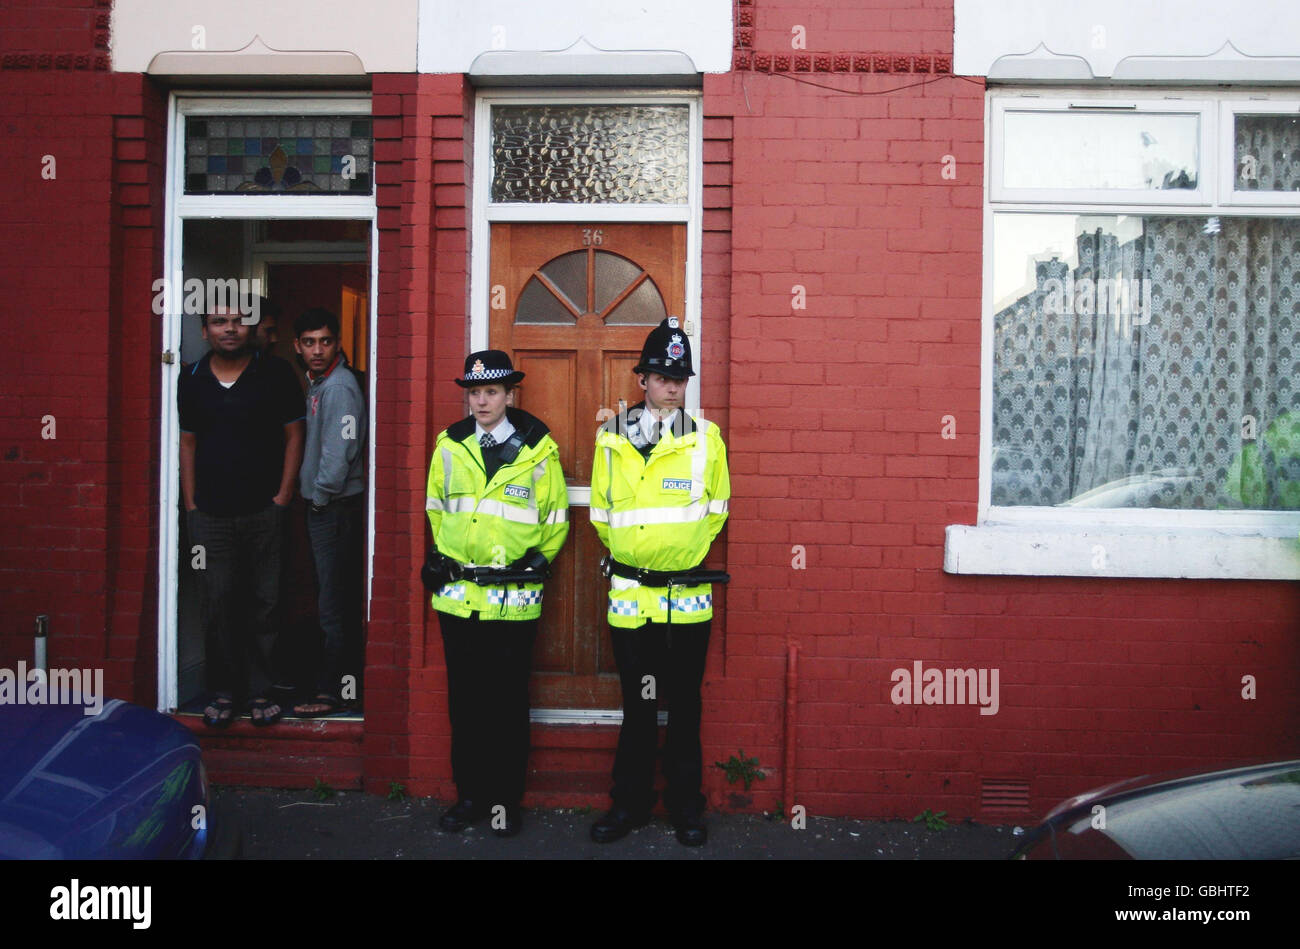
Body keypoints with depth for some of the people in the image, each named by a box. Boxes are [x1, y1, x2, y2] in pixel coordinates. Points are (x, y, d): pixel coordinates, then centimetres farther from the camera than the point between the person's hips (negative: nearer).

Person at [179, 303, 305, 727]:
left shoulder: (276, 373, 0)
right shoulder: (192, 379, 8)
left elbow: (293, 434, 2)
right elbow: (187, 442, 12)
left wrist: (283, 494, -4)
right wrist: (191, 503, 6)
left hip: (264, 511, -2)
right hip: (211, 514, 2)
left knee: (265, 602, 3)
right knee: (217, 604, 5)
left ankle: (259, 690, 14)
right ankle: (225, 690, 17)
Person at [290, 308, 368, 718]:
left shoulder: (339, 387, -15)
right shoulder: (315, 383, 15)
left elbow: (339, 453, -21)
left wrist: (320, 497, -10)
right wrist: (310, 494, 14)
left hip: (336, 509, -10)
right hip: (321, 505, 10)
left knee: (334, 606, -4)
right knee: (338, 602, 15)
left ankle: (332, 692, 2)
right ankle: (347, 680, 25)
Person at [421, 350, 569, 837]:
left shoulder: (537, 448, -2)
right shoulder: (450, 446, 7)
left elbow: (556, 517, 5)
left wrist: (539, 559, -3)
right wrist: (440, 555, 9)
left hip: (513, 597, -3)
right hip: (458, 594, 3)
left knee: (508, 702, 5)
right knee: (464, 700, 10)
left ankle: (506, 799, 18)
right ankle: (470, 794, 24)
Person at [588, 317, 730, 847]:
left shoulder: (705, 438, 1)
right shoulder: (612, 439, 2)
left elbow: (716, 510, 9)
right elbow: (601, 511, 10)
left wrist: (686, 552, 8)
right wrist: (629, 552, 10)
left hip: (688, 594, 0)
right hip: (630, 594, 1)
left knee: (685, 705, 9)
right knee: (637, 705, 10)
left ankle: (686, 806, 24)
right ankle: (630, 804, 25)